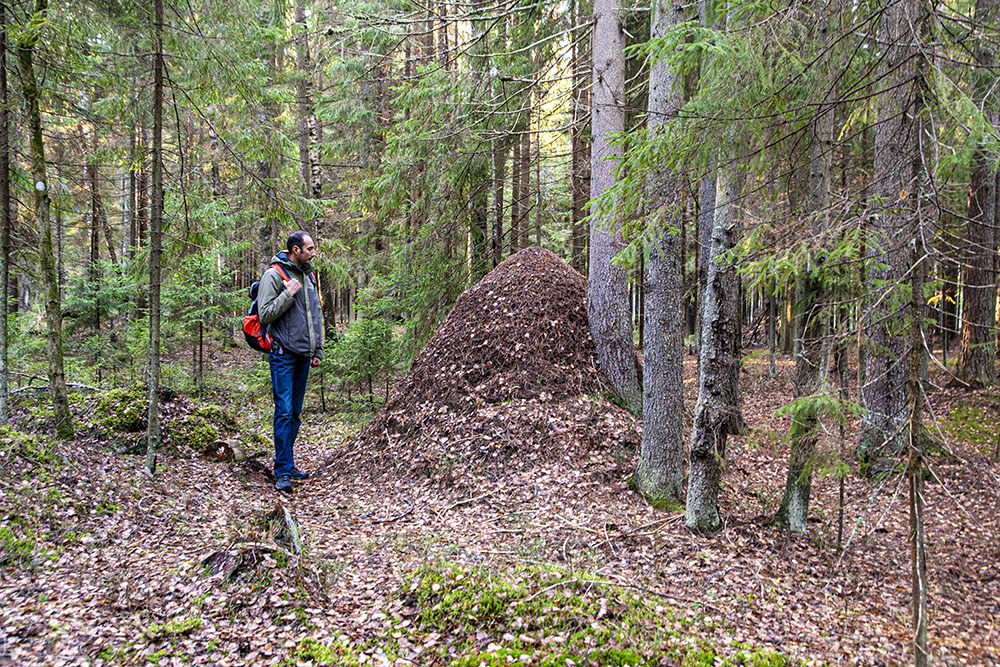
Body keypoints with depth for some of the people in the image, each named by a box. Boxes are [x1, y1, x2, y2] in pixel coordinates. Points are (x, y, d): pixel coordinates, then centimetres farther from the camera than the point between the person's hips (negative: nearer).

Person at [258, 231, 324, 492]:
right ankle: (282, 472, -5)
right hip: (283, 355, -7)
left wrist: (317, 351, 19)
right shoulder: (274, 275, -6)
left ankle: (288, 465, 19)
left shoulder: (307, 276, 16)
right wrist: (288, 294, -18)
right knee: (284, 412, -9)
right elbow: (265, 315, -12)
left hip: (303, 355, 7)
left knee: (295, 413, 10)